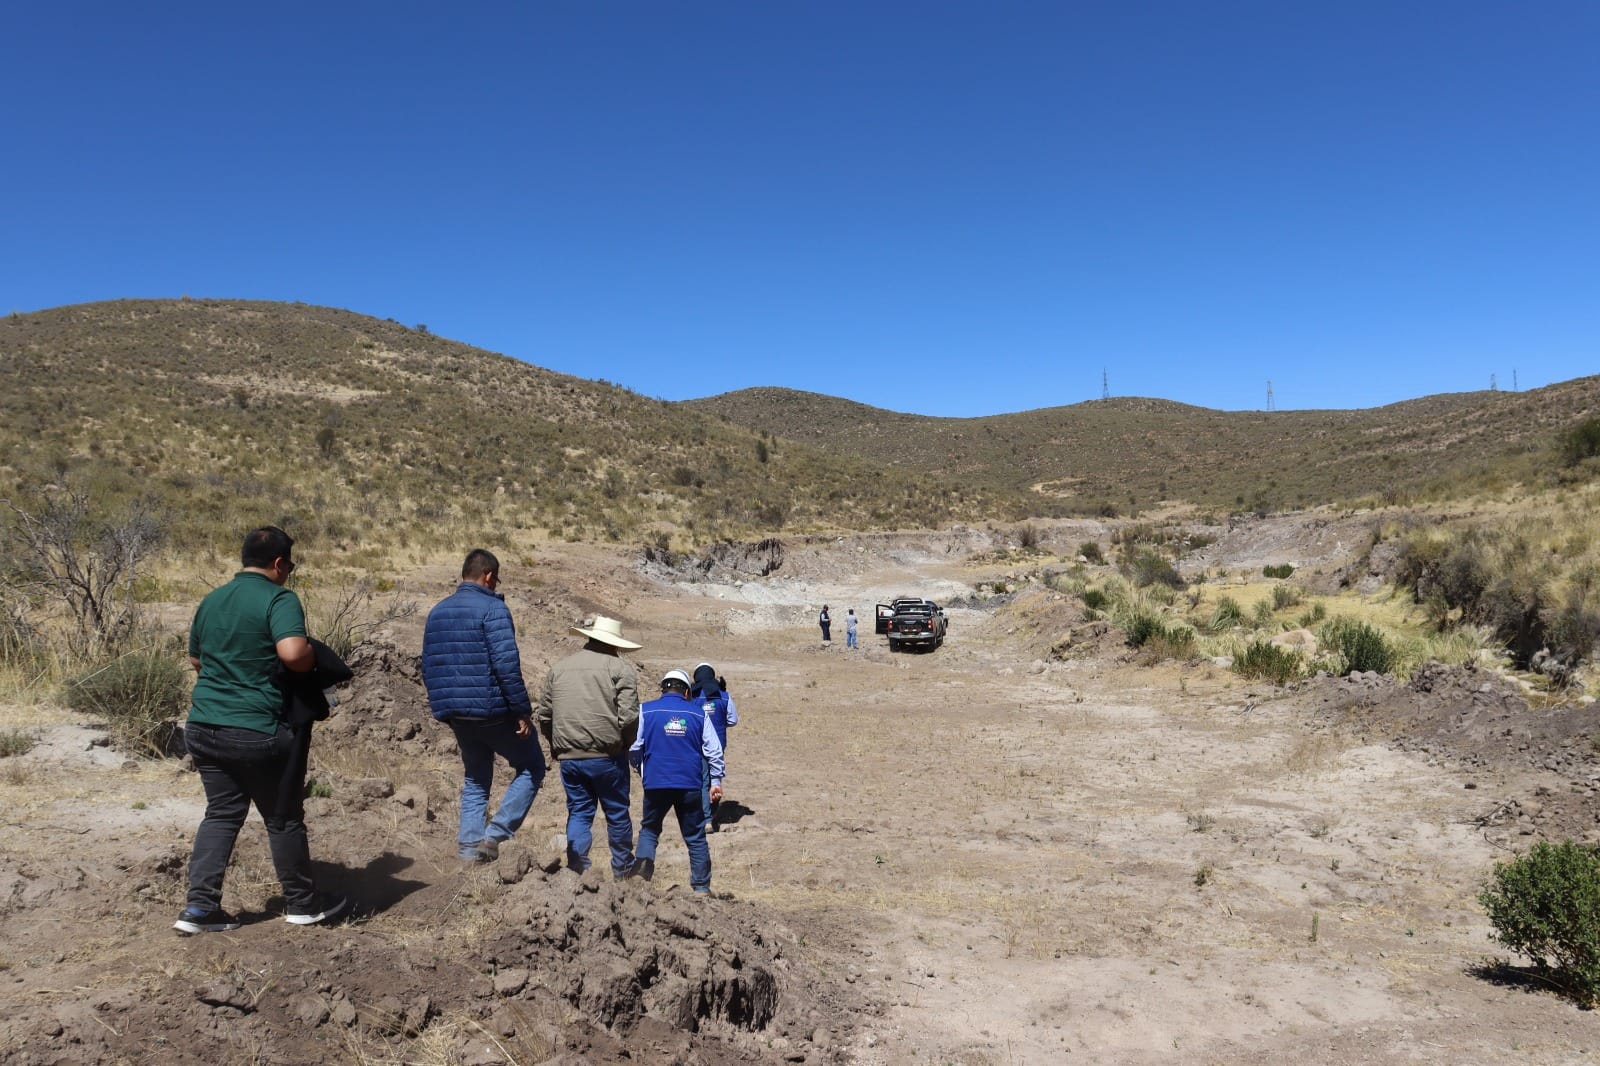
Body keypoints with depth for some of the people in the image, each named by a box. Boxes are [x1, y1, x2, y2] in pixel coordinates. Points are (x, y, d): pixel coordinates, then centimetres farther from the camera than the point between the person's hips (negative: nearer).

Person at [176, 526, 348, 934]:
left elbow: (195, 659, 23)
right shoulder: (279, 599, -13)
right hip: (257, 731, -7)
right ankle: (302, 903, 20)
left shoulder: (211, 600, 11)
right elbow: (293, 653, -28)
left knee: (221, 813, 15)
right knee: (283, 818, 7)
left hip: (203, 727, 7)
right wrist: (314, 659, -8)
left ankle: (199, 906, 10)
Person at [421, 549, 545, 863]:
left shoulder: (437, 611, 12)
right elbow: (506, 665, -20)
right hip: (493, 710, -7)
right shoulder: (492, 608, -12)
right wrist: (523, 711, -15)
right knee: (531, 767, 7)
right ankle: (495, 834, -4)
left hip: (457, 715, 7)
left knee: (475, 781, 19)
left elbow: (429, 668, 16)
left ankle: (470, 847, 15)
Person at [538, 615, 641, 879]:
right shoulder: (620, 669, -5)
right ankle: (622, 869, 24)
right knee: (617, 813, 12)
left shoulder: (558, 668, 11)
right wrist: (625, 745, 5)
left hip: (568, 756, 3)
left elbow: (544, 716, 13)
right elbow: (628, 717, -12)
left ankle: (578, 869, 9)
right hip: (607, 756, -3)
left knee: (578, 813, 13)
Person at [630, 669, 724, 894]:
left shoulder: (646, 711, 2)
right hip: (690, 784, 1)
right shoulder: (698, 714, 6)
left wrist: (641, 770, 20)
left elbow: (634, 747, 2)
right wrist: (716, 781, 11)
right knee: (695, 837, 10)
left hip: (656, 783, 0)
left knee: (649, 829, 19)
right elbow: (714, 751, 4)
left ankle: (644, 868, -2)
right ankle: (701, 888, 11)